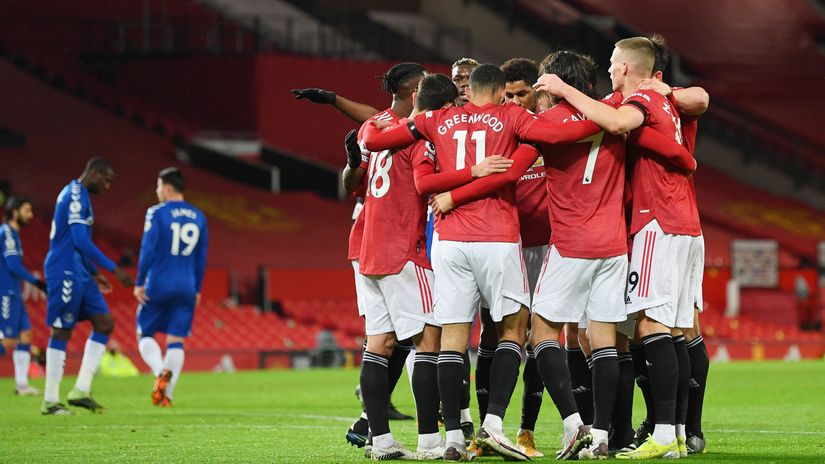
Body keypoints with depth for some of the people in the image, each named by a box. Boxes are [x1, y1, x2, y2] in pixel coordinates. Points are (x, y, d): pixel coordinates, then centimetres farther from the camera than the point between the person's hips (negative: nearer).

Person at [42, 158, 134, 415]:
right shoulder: (75, 196, -14)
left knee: (104, 323, 6)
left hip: (78, 273, 10)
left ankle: (81, 390, 5)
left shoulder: (78, 194, 18)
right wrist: (113, 269, -23)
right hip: (65, 271, -10)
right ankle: (50, 401, 0)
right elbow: (81, 240, -23)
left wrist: (94, 273, 29)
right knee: (61, 332, -5)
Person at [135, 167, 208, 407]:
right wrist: (197, 290, 20)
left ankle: (161, 372, -18)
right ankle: (166, 394, -1)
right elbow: (201, 258, 12)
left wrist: (139, 283, -5)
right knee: (176, 341, 6)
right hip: (186, 288, 4)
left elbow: (148, 250, -11)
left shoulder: (157, 213, -7)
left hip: (158, 286, -4)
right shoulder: (198, 217, 9)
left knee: (145, 334, 9)